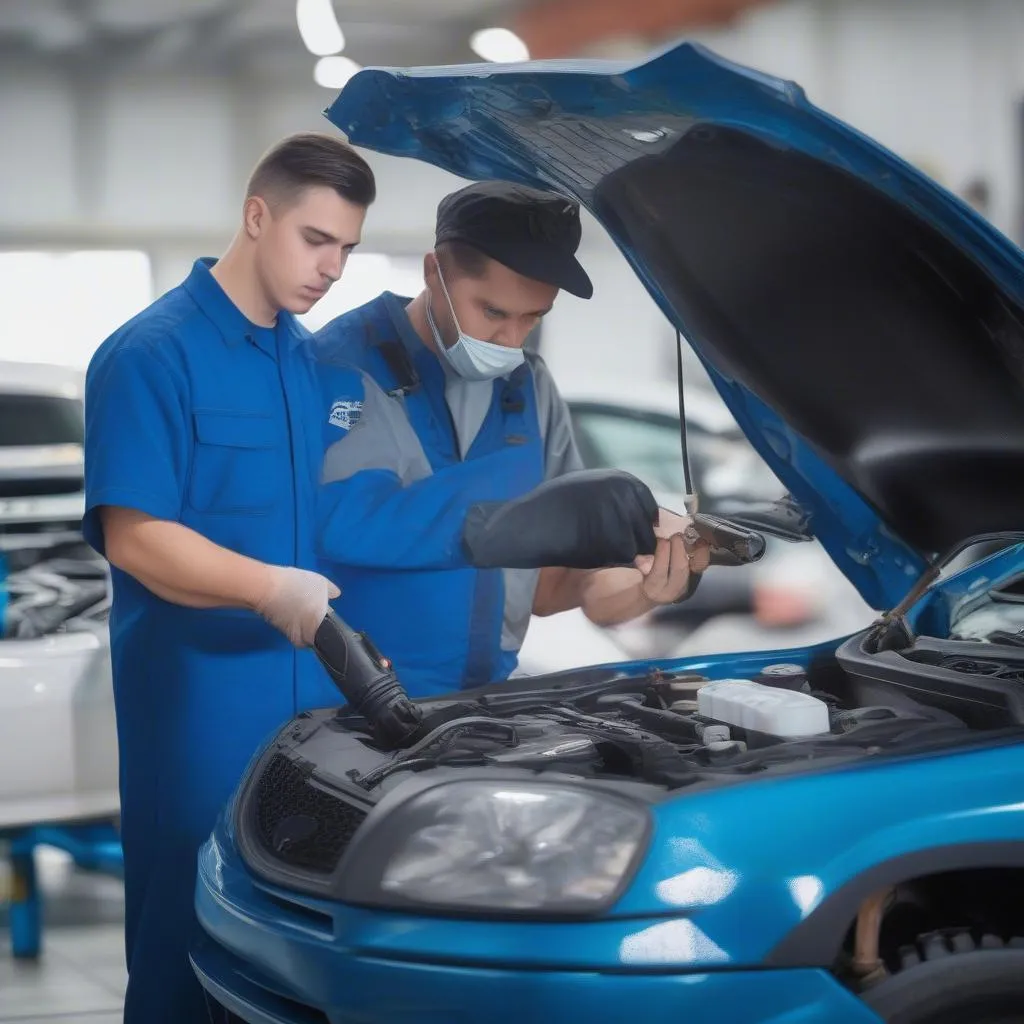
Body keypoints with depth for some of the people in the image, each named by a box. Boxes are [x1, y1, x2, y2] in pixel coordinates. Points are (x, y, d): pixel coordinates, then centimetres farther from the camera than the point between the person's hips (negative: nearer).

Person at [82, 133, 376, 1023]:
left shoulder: (313, 360, 13)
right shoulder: (152, 354, -10)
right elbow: (133, 535, -18)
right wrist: (270, 589, -29)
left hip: (312, 686, 7)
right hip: (201, 692, -7)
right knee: (192, 916, 0)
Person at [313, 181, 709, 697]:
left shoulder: (531, 391, 6)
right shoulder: (345, 364, -11)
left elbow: (543, 581, 7)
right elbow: (345, 523, -25)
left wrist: (639, 588, -13)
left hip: (481, 697, 5)